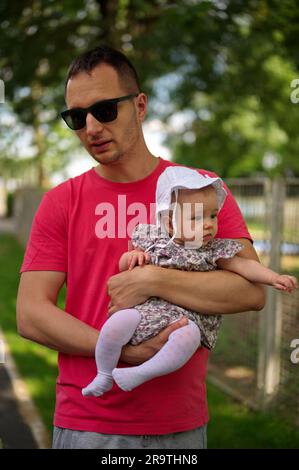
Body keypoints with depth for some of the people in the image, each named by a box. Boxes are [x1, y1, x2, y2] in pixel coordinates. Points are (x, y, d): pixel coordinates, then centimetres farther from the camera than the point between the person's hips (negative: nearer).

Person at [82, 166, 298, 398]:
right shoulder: (152, 239, 9)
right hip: (146, 309, 1)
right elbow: (124, 265, 18)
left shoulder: (214, 250, 6)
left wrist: (274, 277, -12)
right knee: (118, 322, -28)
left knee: (188, 336, -35)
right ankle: (104, 376, -6)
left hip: (188, 319, -1)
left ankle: (141, 374, -23)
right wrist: (133, 256, -4)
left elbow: (243, 265, 1)